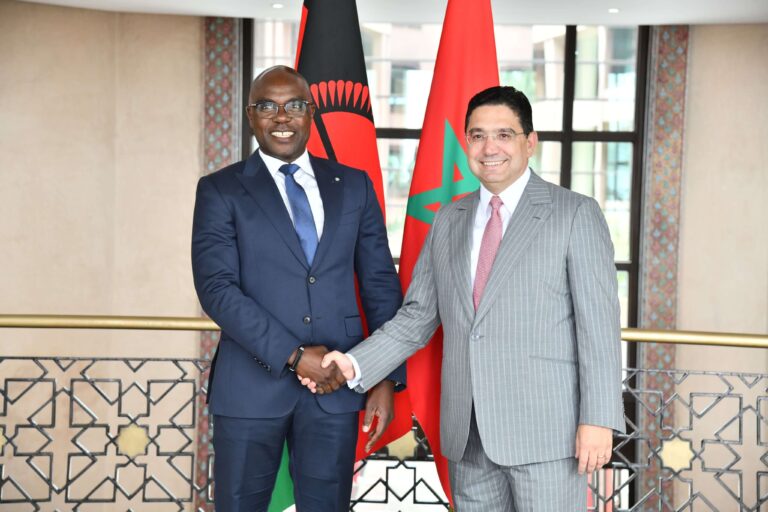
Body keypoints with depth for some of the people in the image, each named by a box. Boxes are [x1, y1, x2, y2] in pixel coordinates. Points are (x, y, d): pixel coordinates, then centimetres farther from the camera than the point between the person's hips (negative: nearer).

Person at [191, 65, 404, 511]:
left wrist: (388, 378, 1)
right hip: (253, 385, -2)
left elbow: (381, 284, 8)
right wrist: (294, 356, -16)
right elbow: (217, 288, -10)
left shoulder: (354, 186, 9)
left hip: (336, 385, 2)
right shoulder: (221, 190, 1)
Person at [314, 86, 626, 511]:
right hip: (468, 435, 5)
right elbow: (418, 316, 13)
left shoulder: (575, 215, -1)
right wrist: (356, 364, -1)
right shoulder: (448, 220, 14)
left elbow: (598, 323, -6)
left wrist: (598, 419, -12)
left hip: (544, 428, -4)